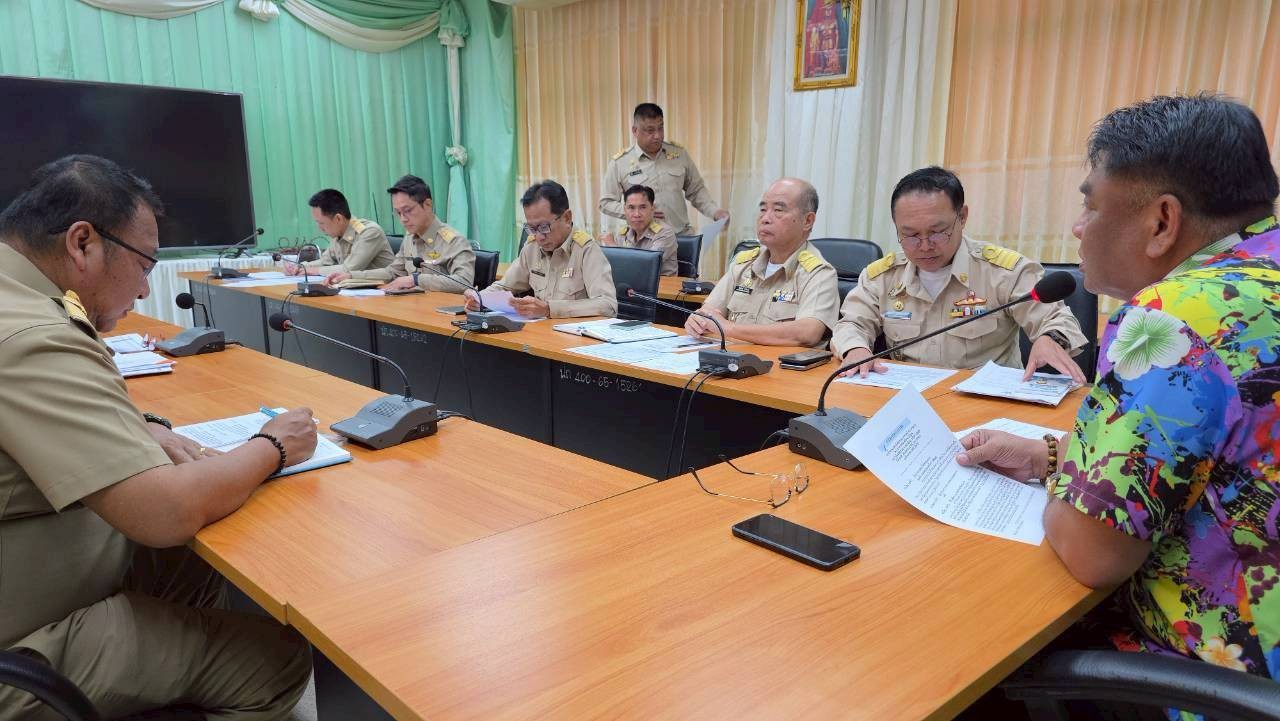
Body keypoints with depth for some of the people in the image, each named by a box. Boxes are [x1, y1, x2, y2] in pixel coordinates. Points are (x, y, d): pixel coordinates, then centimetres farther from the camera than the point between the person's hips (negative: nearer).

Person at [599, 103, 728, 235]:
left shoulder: (679, 153, 9)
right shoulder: (619, 162, 1)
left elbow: (696, 191, 17)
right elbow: (606, 203, 5)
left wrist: (715, 211, 1)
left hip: (682, 236, 2)